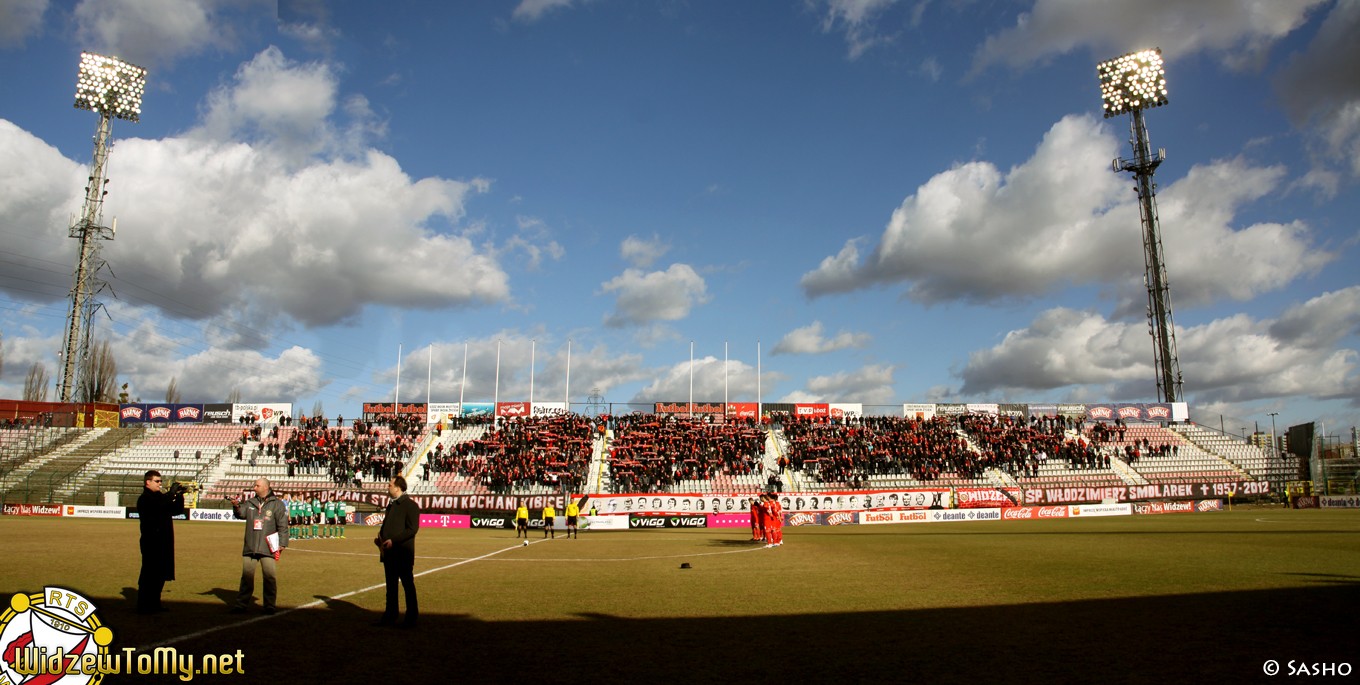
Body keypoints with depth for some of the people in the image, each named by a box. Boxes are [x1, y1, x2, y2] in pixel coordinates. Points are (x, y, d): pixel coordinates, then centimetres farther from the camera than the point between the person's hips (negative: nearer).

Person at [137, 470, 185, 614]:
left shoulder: (161, 496, 20)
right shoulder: (145, 498, -7)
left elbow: (177, 510, 15)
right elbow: (159, 506, -29)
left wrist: (179, 496, 0)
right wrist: (172, 493, -23)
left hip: (163, 542, 8)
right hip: (152, 542, -8)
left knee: (160, 575, 12)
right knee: (149, 574, -5)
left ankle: (154, 603, 20)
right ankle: (144, 606, 0)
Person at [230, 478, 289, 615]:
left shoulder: (277, 504, 1)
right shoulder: (250, 503, 12)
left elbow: (282, 525, -1)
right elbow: (242, 514, -2)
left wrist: (282, 543, -7)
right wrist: (237, 507, -23)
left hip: (267, 548, -3)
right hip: (250, 547, 4)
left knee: (269, 576, -2)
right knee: (246, 575, 7)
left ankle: (269, 606, 8)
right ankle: (241, 604, 17)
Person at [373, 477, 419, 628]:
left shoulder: (410, 505, -12)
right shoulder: (391, 505, 17)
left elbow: (412, 529, -18)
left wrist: (393, 540, -22)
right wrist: (380, 537, 5)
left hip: (403, 554, -9)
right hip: (389, 552, 9)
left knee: (408, 585, 1)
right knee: (391, 585, 14)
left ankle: (411, 618, 9)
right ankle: (390, 617, 23)